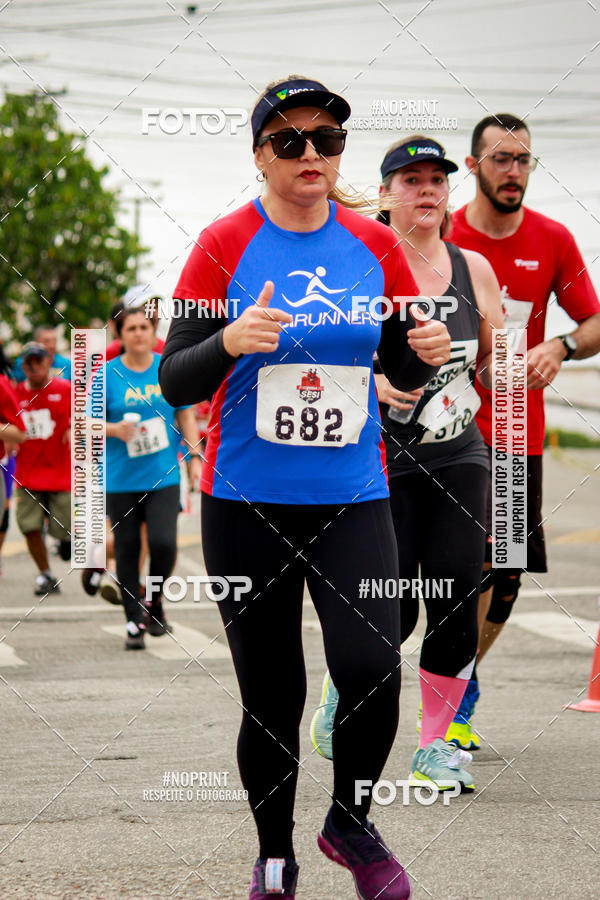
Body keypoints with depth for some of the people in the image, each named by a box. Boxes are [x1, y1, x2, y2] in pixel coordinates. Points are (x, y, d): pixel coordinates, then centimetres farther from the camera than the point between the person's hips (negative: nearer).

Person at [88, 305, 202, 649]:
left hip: (164, 475, 0)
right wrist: (115, 429, -16)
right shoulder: (107, 374, 1)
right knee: (127, 550, 3)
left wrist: (195, 456, 5)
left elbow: (186, 416, 12)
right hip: (121, 480, 0)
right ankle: (135, 621, 14)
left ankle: (155, 600, 13)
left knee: (164, 542, -14)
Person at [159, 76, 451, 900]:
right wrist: (231, 342, -24)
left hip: (352, 498, 2)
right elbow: (175, 381, -5)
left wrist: (426, 354, -9)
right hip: (247, 502, -1)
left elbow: (402, 373, 14)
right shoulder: (225, 244, -3)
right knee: (271, 696, 4)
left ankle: (349, 823, 13)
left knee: (371, 670, -15)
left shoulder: (375, 246, 4)